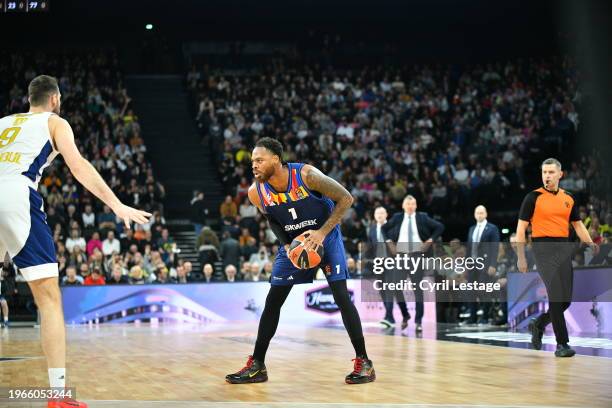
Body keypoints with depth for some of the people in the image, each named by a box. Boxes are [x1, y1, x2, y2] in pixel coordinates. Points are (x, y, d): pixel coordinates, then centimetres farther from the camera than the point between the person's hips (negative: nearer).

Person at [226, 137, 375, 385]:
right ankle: (256, 366, 11)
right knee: (272, 301, 0)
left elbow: (346, 198, -21)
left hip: (326, 237, -4)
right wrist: (286, 245, -10)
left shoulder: (306, 175, -27)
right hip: (293, 243, 4)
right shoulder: (256, 192, -15)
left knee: (341, 296, -14)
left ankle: (364, 363, -4)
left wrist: (322, 233, -26)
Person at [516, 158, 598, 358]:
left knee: (566, 299, 3)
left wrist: (590, 244, 1)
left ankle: (538, 324, 27)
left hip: (564, 248, 5)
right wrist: (521, 257, -7)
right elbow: (521, 228, -2)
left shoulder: (568, 199, 12)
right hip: (544, 249, -5)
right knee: (556, 296, -12)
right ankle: (562, 343, -6)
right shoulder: (533, 197, -3)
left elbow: (578, 224, 18)